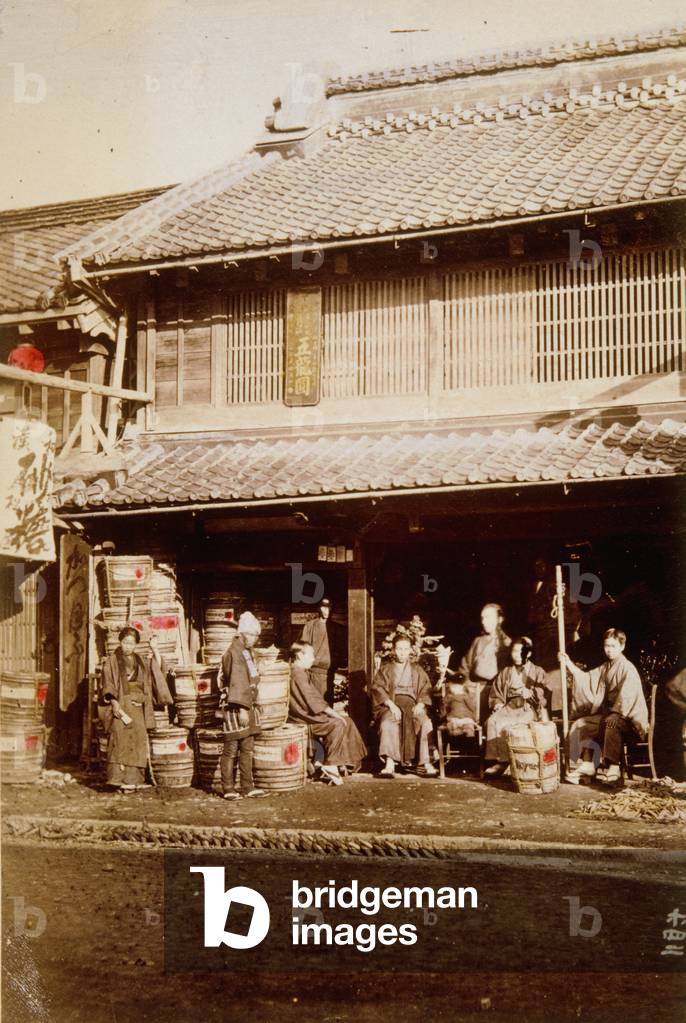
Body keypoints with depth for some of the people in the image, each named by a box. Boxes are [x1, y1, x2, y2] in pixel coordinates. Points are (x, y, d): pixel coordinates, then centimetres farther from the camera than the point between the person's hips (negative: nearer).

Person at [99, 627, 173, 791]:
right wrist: (114, 702, -17)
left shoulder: (141, 661, 17)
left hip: (138, 706, 5)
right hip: (121, 704, -5)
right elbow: (108, 684, -5)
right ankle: (119, 778, -19)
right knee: (121, 739, -15)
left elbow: (158, 666, 18)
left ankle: (132, 779, 1)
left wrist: (154, 649, 7)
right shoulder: (112, 661, 2)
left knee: (138, 740, -1)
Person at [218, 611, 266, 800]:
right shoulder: (234, 653, -13)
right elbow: (237, 683, -20)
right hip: (234, 707, -10)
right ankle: (229, 789, 1)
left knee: (247, 749, 9)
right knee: (231, 749, -3)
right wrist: (242, 708, -24)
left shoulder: (246, 652, 18)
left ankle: (248, 787, 13)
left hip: (247, 705, 10)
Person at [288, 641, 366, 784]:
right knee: (338, 724, -24)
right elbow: (313, 699, -20)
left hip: (309, 714, 11)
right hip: (305, 719, -11)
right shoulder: (298, 674, -15)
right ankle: (330, 766, -20)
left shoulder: (301, 673, 20)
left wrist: (330, 712, 9)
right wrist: (332, 712, -16)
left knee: (347, 721, 2)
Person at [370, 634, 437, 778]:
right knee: (387, 723, -36)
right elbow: (377, 688, 3)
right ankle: (390, 763, -40)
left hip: (412, 703, 1)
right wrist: (391, 704, -14)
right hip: (390, 704, -1)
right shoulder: (385, 669, 18)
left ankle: (424, 763, -32)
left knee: (425, 722, -32)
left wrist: (420, 704, -9)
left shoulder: (417, 670, 23)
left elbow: (426, 690, 13)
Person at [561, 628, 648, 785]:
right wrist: (569, 664, 2)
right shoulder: (604, 668, 16)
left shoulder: (627, 668, -10)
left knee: (611, 723, -40)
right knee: (580, 725, -2)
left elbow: (626, 695, -20)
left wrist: (616, 713, -27)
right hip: (607, 714, 9)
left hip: (628, 718, -9)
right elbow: (585, 679, 11)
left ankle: (613, 767, -39)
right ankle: (586, 765, -8)